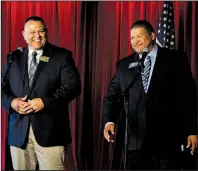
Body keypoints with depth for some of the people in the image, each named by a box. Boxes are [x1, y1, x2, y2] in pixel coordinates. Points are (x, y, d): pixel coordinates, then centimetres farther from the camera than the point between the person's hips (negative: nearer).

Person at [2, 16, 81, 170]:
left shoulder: (62, 56, 3)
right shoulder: (14, 58, 14)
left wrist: (45, 102, -17)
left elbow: (73, 86, -7)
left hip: (49, 130, -3)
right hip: (19, 130, 4)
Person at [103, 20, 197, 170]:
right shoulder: (124, 65, 12)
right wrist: (109, 121, -11)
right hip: (134, 138, 3)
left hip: (166, 137, -2)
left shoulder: (175, 59, 3)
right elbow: (113, 96, 7)